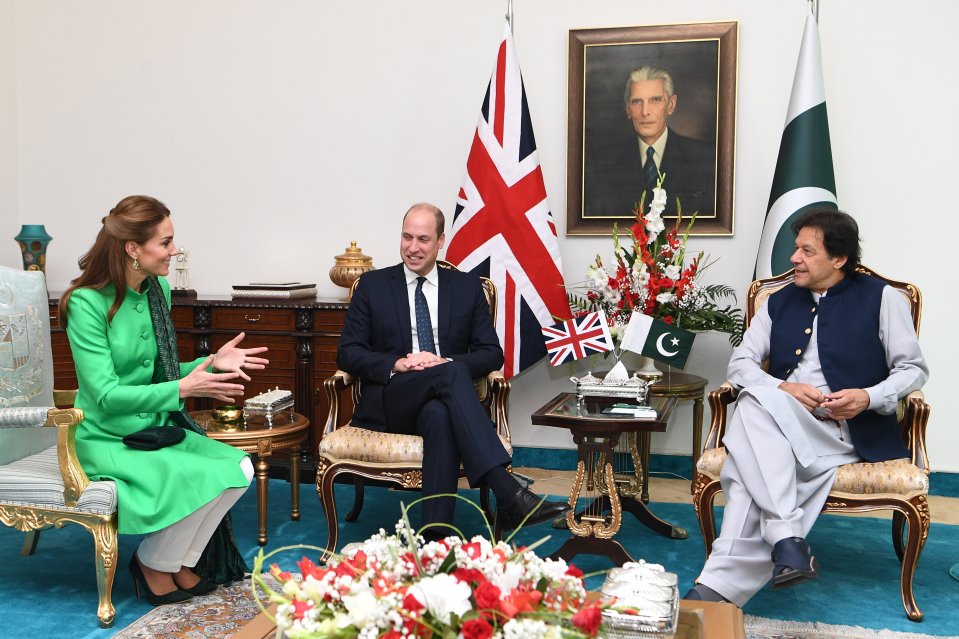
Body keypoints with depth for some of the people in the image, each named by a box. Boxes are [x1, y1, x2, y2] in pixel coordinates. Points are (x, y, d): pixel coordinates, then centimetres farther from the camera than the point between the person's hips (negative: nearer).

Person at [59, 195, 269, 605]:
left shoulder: (158, 290, 5)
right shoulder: (87, 303, -17)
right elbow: (106, 395, -21)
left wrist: (212, 363, -4)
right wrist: (182, 389, -27)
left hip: (157, 427, 7)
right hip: (107, 438, -7)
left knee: (239, 467, -15)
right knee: (198, 477, -27)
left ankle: (180, 563, 3)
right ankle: (153, 565, 0)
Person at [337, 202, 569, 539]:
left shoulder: (467, 287, 14)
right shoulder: (373, 284, 12)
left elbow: (492, 353, 8)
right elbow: (347, 353, 6)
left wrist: (446, 361, -12)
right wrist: (395, 364, -13)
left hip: (443, 402, 1)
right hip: (389, 403, -1)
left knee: (440, 417, -39)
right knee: (452, 373, -35)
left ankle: (435, 535, -43)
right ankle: (509, 494, -46)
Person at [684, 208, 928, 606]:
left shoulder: (881, 298, 9)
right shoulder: (780, 302, 20)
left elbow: (913, 369, 7)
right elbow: (741, 363, 13)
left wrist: (869, 397, -14)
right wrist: (783, 388, -9)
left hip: (848, 433, -4)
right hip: (781, 431, 4)